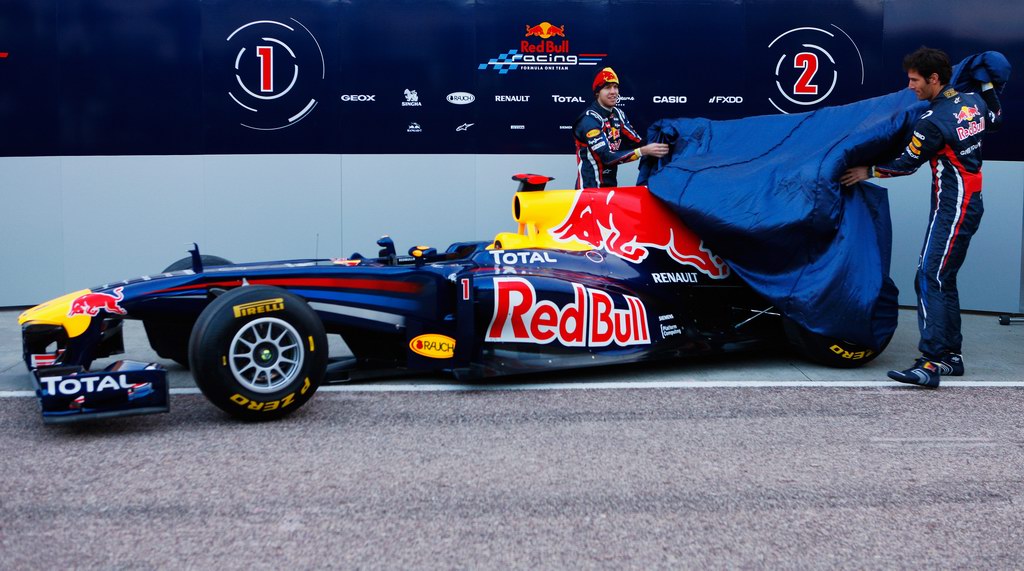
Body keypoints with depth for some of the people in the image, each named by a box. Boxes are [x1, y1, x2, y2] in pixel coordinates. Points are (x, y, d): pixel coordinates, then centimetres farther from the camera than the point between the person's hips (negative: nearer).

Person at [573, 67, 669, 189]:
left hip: (611, 185, 8)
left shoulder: (618, 114, 8)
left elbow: (638, 142, 0)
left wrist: (656, 144, -19)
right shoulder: (589, 120, -18)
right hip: (591, 188, -8)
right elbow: (608, 157, -24)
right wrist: (644, 151, -29)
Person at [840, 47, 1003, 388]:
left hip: (952, 209, -10)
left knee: (930, 280, -14)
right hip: (971, 203, 10)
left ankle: (931, 362, -20)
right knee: (943, 280, 14)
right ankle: (951, 355, 19)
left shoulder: (933, 121, -18)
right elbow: (995, 121, 29)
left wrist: (869, 172, 7)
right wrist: (987, 84, 34)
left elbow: (907, 163, -6)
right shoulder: (973, 101, 7)